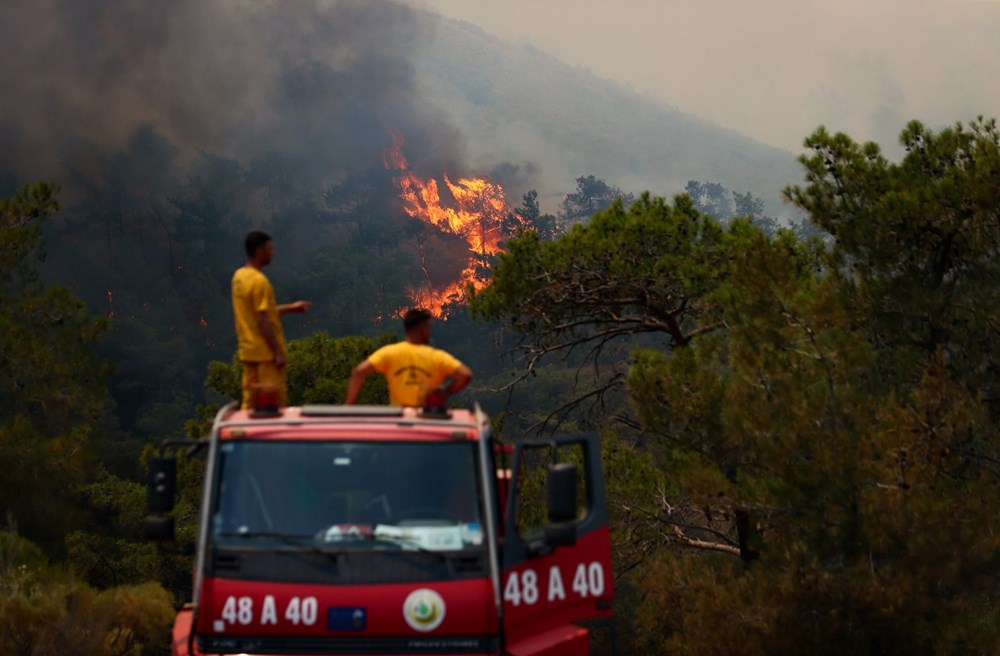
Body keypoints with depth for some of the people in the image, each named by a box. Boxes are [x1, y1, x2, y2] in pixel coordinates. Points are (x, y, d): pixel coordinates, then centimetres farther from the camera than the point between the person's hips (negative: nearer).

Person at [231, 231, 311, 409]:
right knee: (275, 403, -3)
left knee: (250, 403, 9)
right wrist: (279, 352, -18)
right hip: (265, 353, -9)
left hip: (248, 352, 9)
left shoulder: (239, 276, 10)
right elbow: (263, 322, -21)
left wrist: (290, 308, 22)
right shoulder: (259, 281, -18)